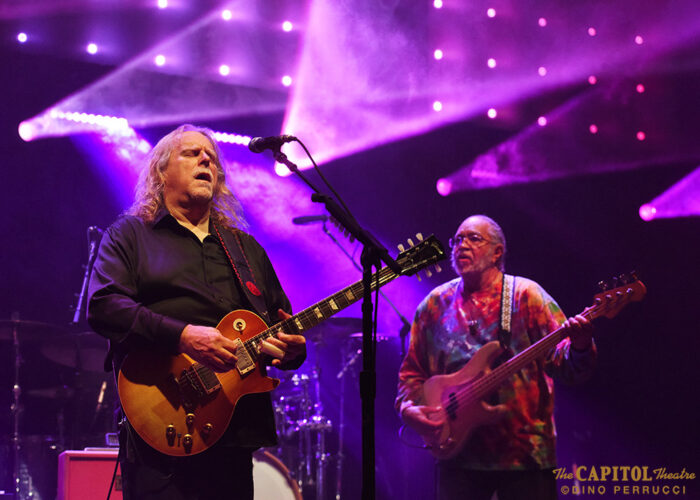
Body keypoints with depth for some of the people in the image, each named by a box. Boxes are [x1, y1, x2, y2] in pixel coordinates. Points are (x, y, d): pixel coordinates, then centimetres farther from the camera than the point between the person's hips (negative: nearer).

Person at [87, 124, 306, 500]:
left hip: (235, 434, 5)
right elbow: (103, 306, -9)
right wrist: (182, 336, -21)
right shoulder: (131, 234, 8)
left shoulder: (247, 249, 23)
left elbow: (282, 322, 24)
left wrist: (290, 348, -2)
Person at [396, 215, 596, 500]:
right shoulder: (435, 305, 10)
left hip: (525, 452, -2)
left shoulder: (526, 296, 1)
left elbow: (565, 365, -5)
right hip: (457, 453, 2)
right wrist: (408, 409, -4)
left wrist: (579, 347, -27)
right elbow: (412, 371, 15)